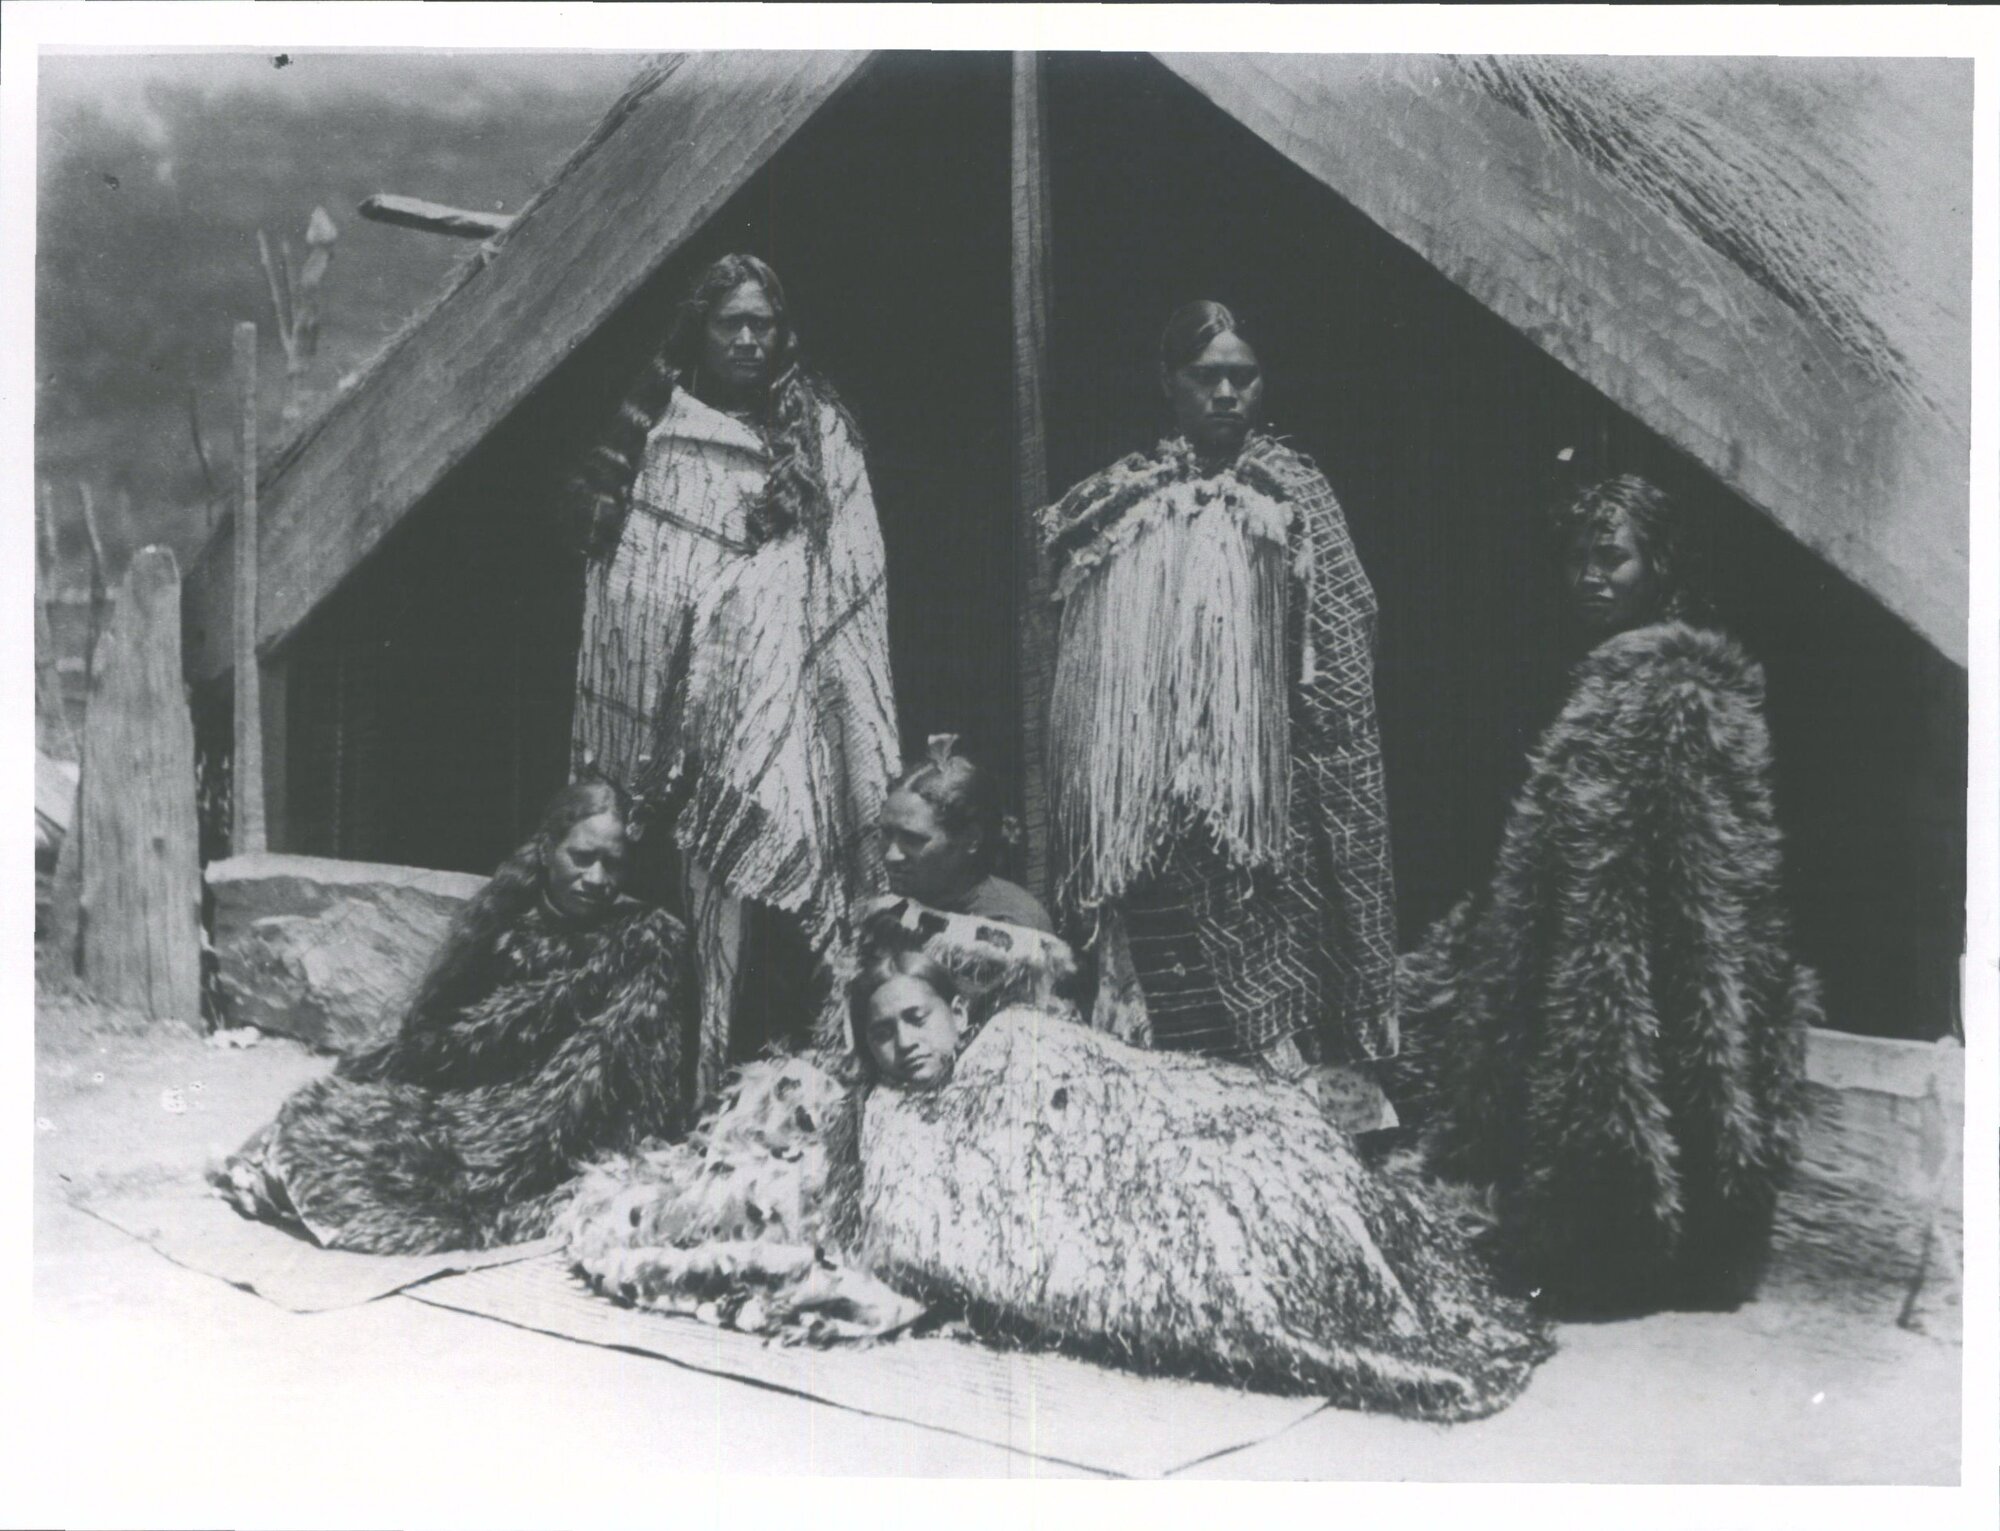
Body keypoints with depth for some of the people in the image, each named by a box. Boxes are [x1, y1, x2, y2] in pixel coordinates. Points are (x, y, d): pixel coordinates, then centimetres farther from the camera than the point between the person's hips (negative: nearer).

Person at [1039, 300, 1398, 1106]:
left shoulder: (1294, 494, 6)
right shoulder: (1121, 503, 9)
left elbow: (1340, 661, 5)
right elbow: (1087, 673, 12)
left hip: (1270, 795, -1)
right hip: (1154, 805, 1)